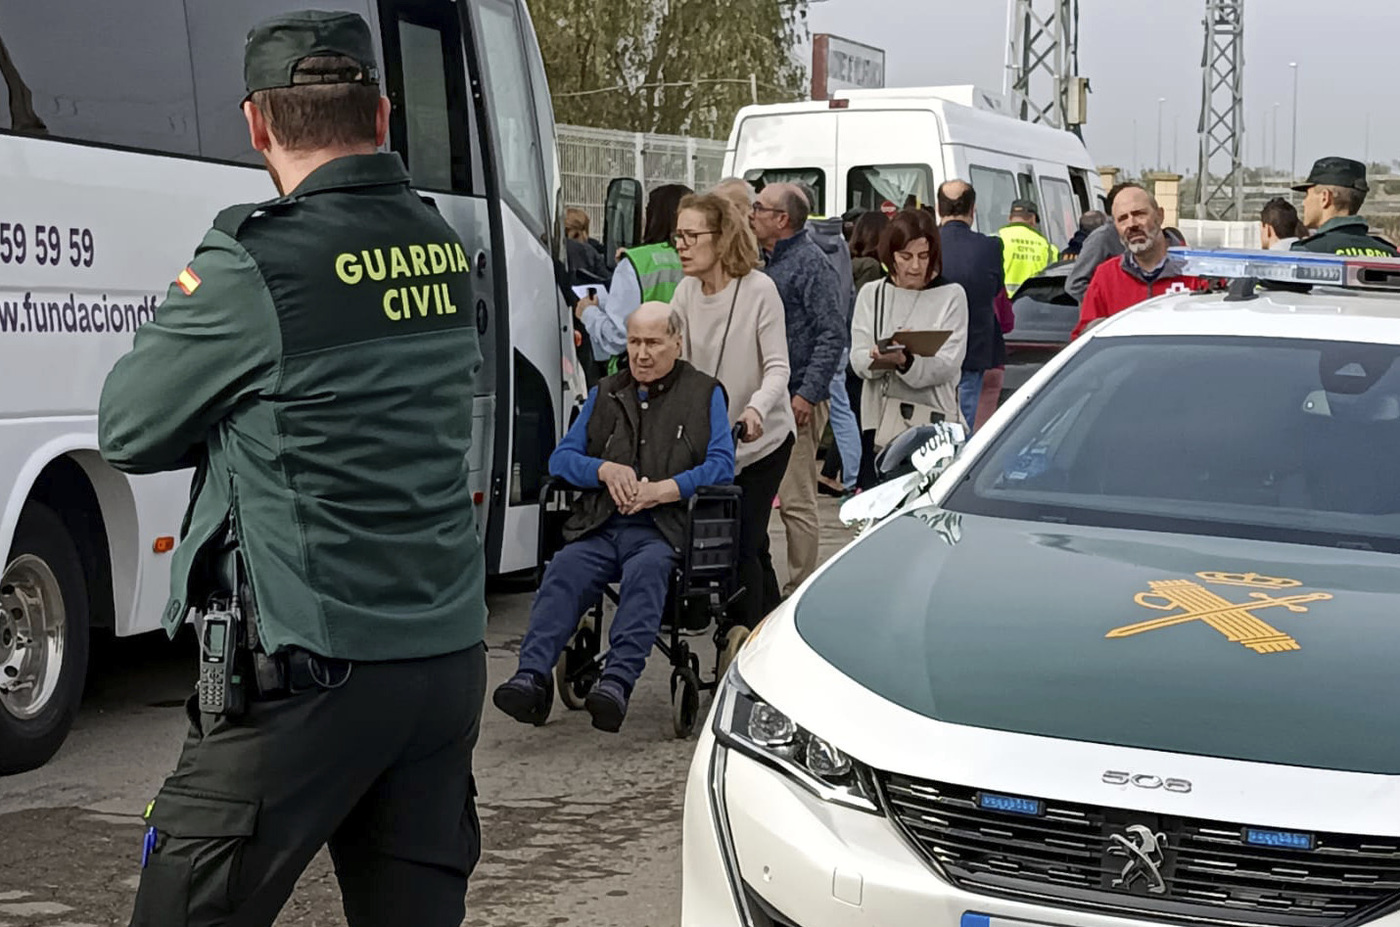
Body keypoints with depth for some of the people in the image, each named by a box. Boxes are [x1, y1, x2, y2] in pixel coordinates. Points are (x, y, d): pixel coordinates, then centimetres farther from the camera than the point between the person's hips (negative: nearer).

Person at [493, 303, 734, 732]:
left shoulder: (704, 394, 14)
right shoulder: (605, 395, 25)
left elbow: (721, 465, 1)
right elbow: (561, 459, 18)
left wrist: (660, 490, -11)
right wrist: (605, 469, -3)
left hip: (663, 531, -3)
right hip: (599, 528, 3)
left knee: (645, 569, -36)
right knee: (563, 569, -27)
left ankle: (618, 681, -49)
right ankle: (532, 677, -41)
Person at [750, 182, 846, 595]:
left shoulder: (811, 262, -9)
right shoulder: (768, 261, 18)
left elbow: (833, 334, -15)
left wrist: (808, 394, -20)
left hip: (795, 400, -9)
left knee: (796, 501, -6)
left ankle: (800, 589, -1)